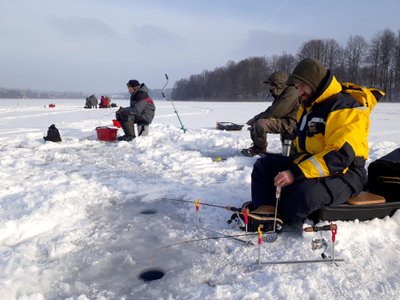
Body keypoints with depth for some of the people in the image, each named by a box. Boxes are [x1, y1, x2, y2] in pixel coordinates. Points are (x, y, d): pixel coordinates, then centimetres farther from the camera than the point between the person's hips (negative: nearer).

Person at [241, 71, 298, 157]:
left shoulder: (290, 92, -18)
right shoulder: (280, 94, 15)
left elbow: (275, 113, -23)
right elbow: (270, 110, 18)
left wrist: (258, 118, -11)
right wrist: (256, 118, 2)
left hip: (289, 124, -11)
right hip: (281, 121, 11)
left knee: (261, 123, -29)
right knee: (254, 122, 13)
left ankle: (259, 149, -12)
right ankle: (257, 146, 9)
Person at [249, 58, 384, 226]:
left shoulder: (346, 107, -17)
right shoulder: (308, 106, 12)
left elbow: (340, 155, -28)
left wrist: (297, 173, -32)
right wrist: (292, 167, 0)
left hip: (343, 173, -9)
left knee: (305, 193, -38)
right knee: (264, 166, 2)